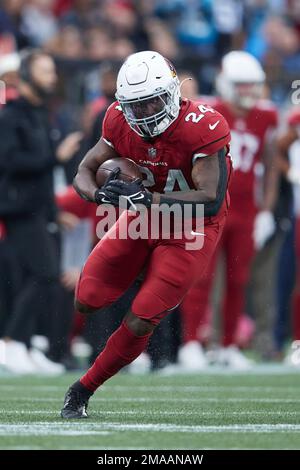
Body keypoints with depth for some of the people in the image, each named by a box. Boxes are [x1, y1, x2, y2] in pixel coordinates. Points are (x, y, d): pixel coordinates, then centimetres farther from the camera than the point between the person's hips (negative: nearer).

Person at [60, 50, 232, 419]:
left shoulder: (203, 129, -29)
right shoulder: (121, 123, -12)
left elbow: (211, 202, -33)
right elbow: (84, 173, -3)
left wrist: (144, 197, -40)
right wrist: (101, 194, -28)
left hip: (191, 228, -5)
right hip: (144, 217, 5)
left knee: (139, 324, -8)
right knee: (88, 300, -1)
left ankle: (83, 390, 10)